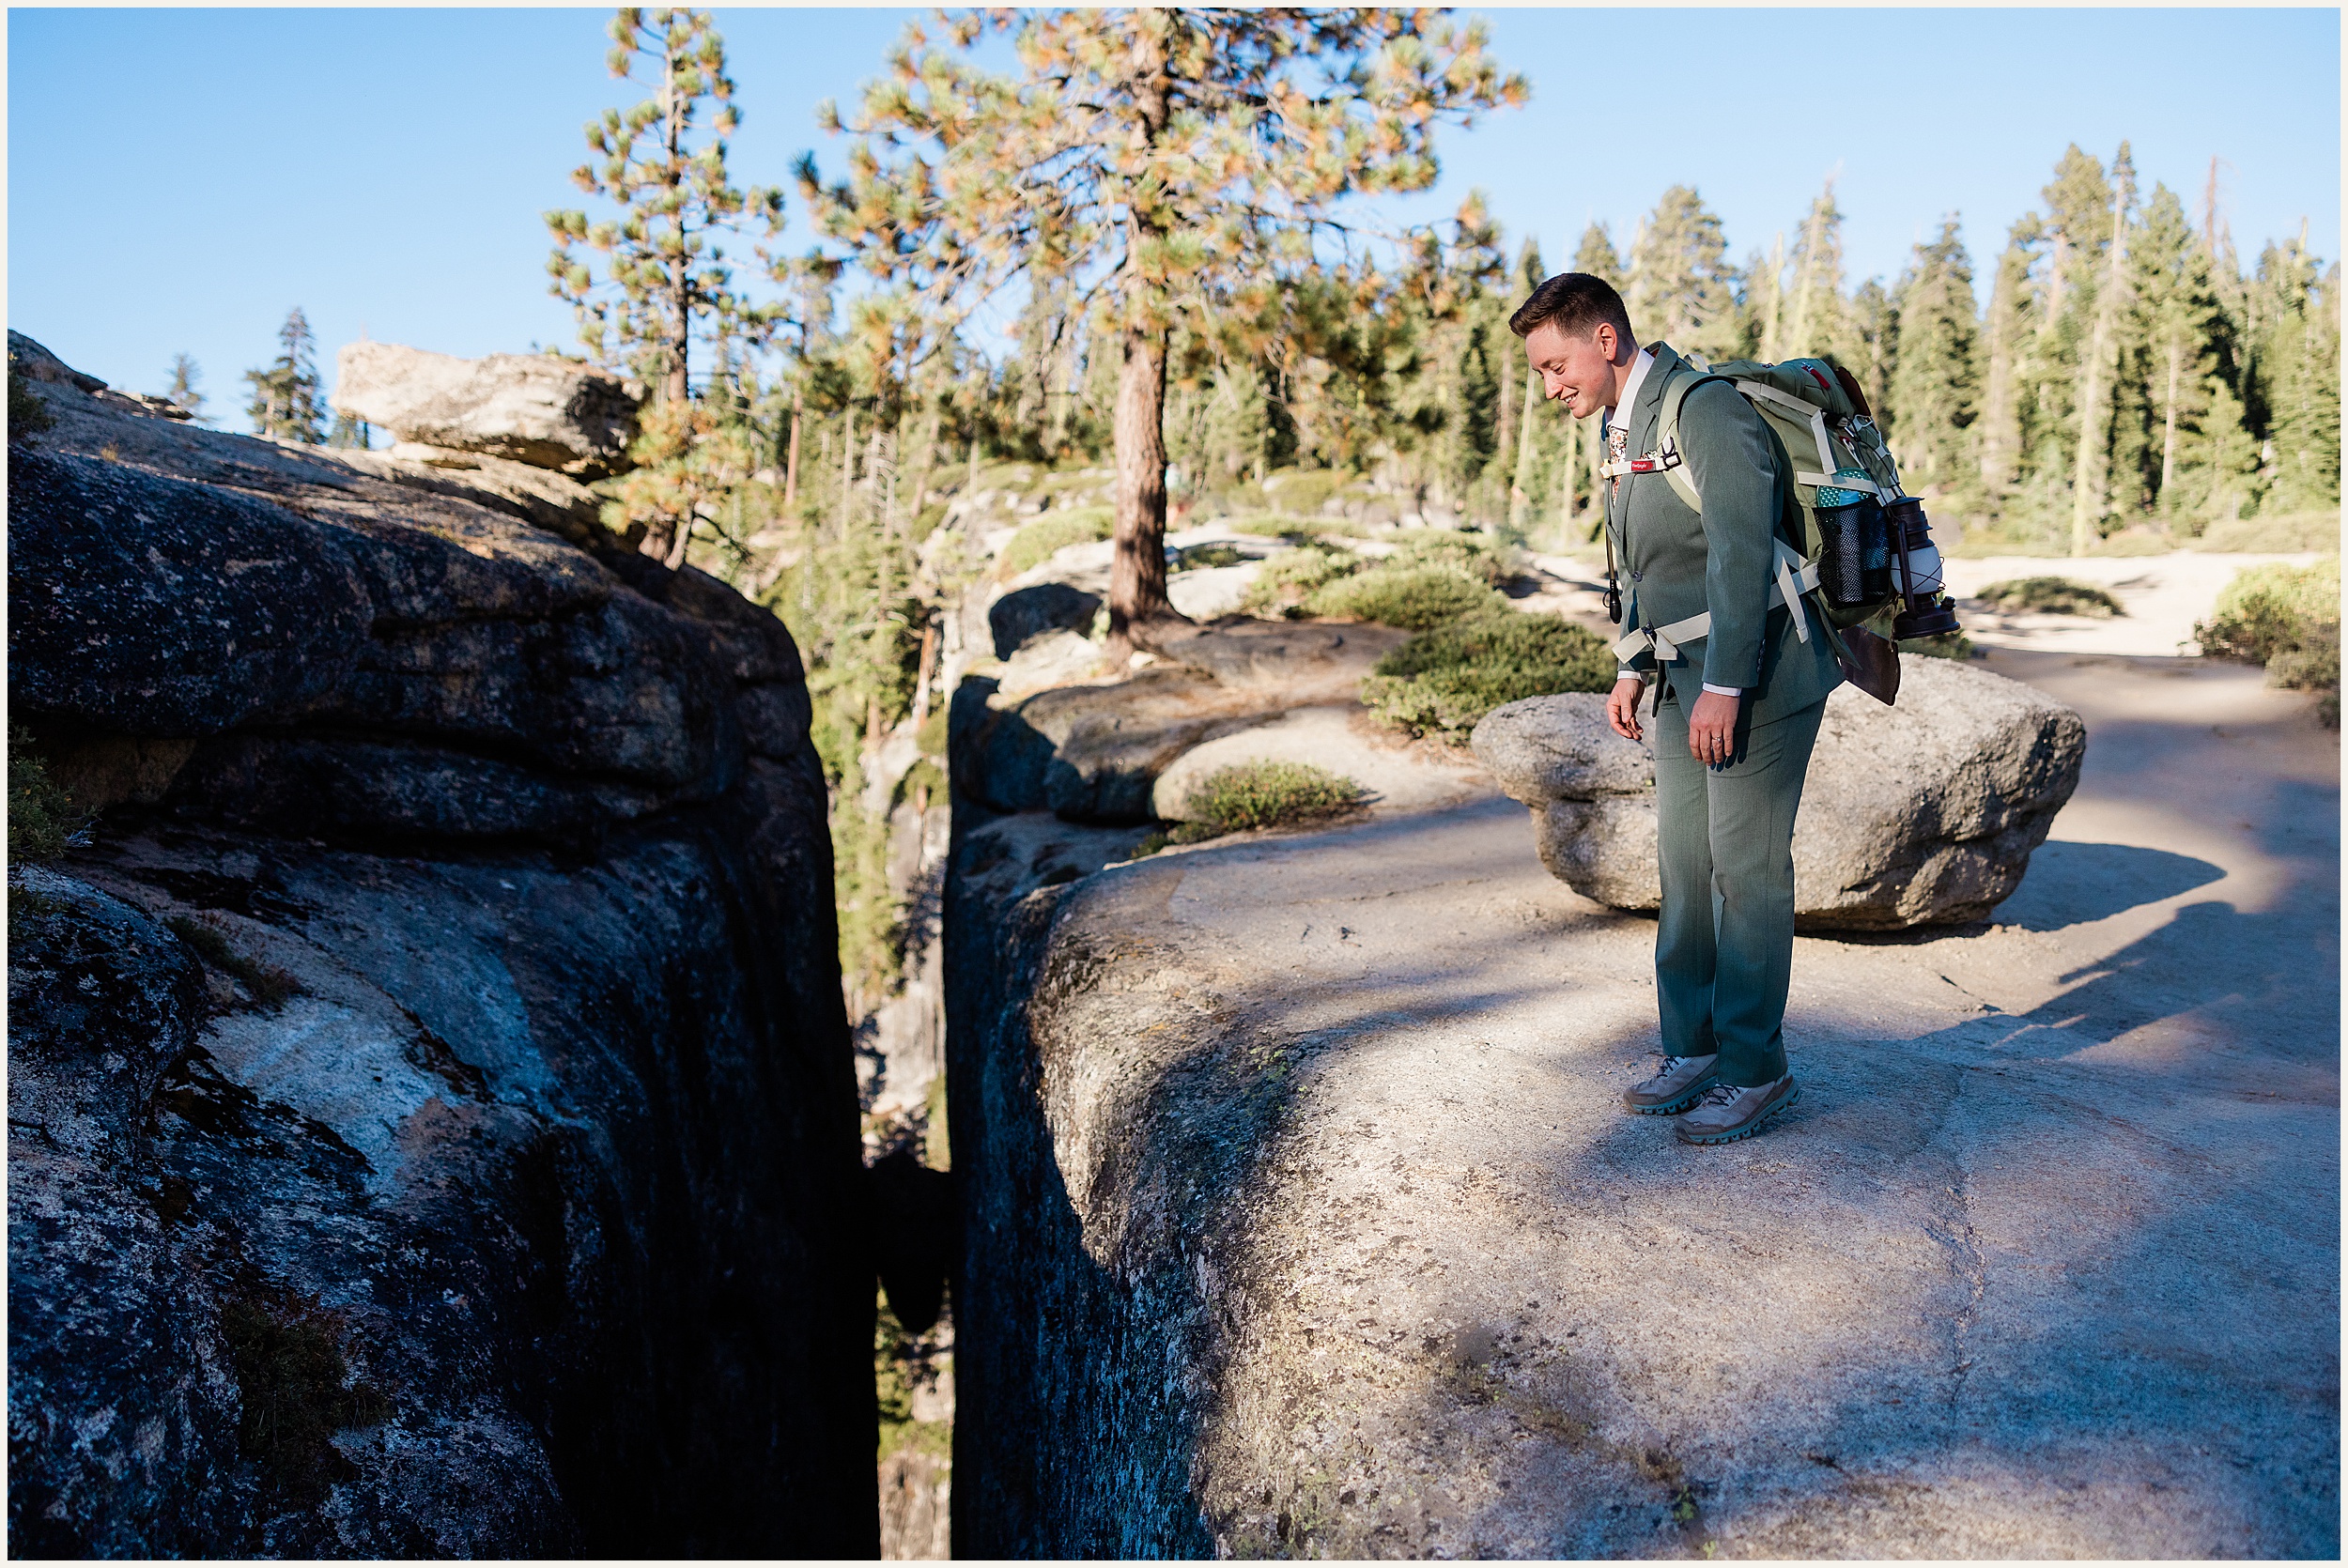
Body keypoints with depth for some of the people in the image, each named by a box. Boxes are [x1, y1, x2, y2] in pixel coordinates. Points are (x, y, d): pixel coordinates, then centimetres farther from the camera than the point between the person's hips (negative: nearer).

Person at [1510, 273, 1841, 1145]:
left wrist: (1723, 686, -23)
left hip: (1757, 669, -9)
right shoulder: (1621, 427, 14)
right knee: (1684, 861, 9)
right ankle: (1693, 1047, 19)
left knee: (1745, 865, -5)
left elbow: (1742, 550, -21)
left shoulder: (1705, 409, -16)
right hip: (1685, 673, 9)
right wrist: (1635, 668, 15)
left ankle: (1754, 1068, 6)